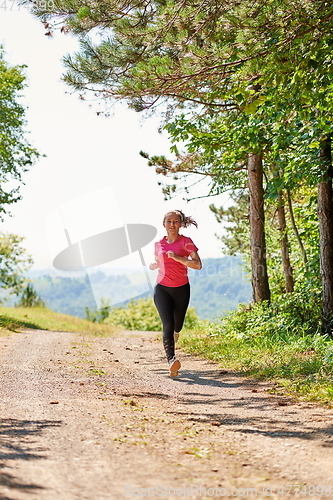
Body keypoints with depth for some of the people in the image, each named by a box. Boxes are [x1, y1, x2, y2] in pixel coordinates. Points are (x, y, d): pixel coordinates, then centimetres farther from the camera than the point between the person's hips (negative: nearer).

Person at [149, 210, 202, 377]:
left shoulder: (186, 242, -4)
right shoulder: (159, 244, 7)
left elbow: (198, 264, -15)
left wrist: (177, 257, -22)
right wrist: (154, 265, 2)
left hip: (181, 289, -1)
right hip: (162, 288, 1)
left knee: (177, 325, 15)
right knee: (168, 324, -17)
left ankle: (174, 334, 53)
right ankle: (171, 360, -26)